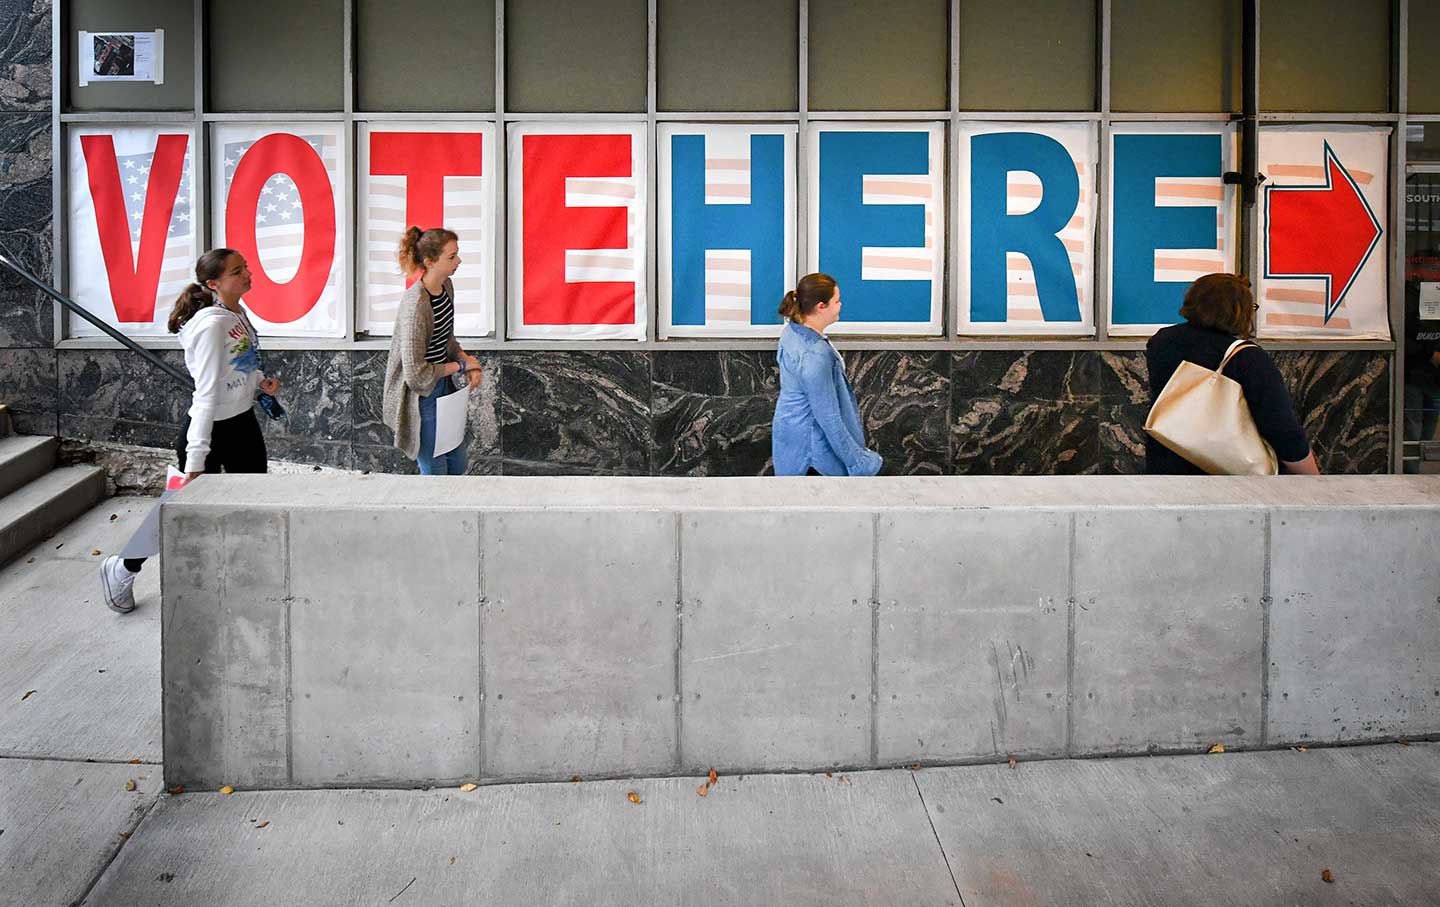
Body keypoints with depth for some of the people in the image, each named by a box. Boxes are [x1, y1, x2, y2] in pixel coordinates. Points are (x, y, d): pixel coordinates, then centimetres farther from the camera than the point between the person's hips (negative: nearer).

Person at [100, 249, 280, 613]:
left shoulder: (240, 314, 2)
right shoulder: (212, 325, -24)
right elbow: (206, 394, -27)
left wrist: (260, 382, 0)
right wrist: (196, 458, -27)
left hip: (243, 424, 8)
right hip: (209, 430, -8)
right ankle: (123, 569, 27)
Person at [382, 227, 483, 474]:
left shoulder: (446, 286, -1)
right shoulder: (415, 305, -28)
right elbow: (416, 373, -26)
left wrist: (467, 361, -3)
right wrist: (460, 365, -14)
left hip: (443, 386, 9)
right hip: (420, 394, -9)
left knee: (457, 462, 19)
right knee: (435, 470, 5)